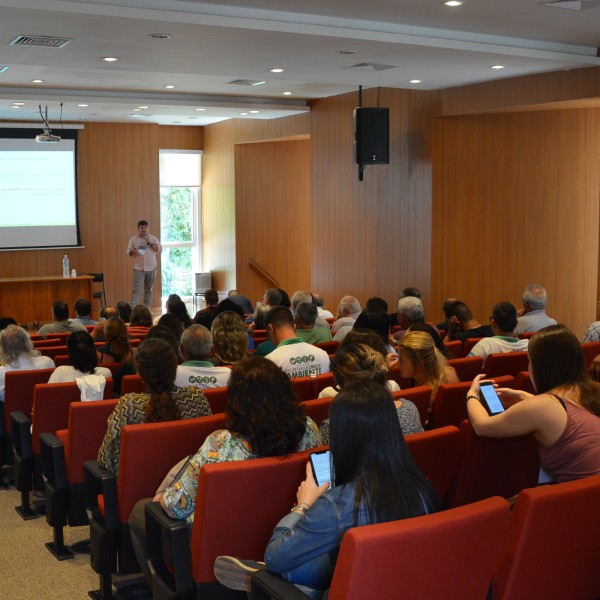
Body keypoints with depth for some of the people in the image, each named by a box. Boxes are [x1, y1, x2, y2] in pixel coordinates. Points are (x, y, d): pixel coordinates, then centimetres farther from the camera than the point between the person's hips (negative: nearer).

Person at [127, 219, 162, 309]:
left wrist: (150, 243, -14)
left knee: (149, 289, 8)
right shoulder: (133, 239, 6)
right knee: (137, 290, -9)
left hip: (151, 268, 2)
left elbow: (159, 249, -3)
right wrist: (133, 251, -18)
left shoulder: (153, 238, 6)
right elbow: (128, 252, 5)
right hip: (139, 268, -2)